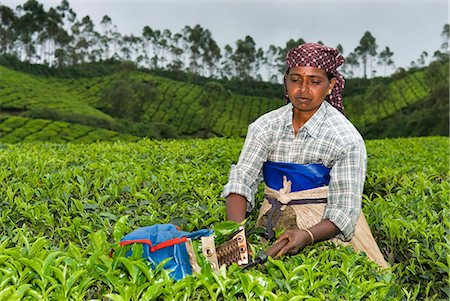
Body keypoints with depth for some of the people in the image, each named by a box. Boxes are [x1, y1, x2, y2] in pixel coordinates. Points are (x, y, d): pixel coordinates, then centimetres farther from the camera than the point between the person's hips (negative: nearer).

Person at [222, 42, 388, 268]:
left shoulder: (347, 139, -11)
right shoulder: (265, 127, -1)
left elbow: (344, 212, -13)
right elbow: (241, 180, -10)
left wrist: (307, 235, -33)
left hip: (325, 229, -2)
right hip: (274, 227, 3)